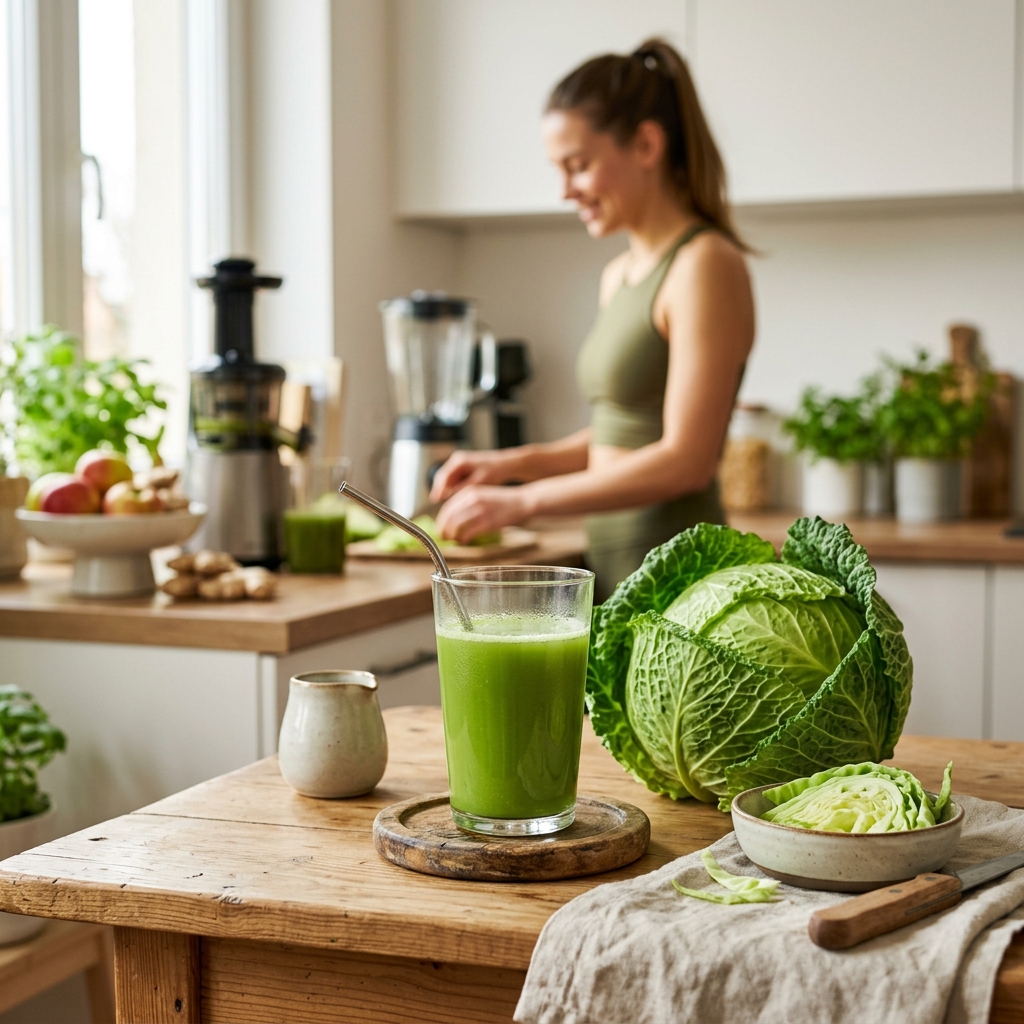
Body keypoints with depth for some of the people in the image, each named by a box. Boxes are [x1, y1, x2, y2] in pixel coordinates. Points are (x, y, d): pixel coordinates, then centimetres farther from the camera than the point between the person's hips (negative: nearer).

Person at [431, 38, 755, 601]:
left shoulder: (706, 266, -12)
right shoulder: (619, 275, 14)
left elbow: (684, 460, -19)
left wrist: (523, 501, -16)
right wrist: (508, 464, 9)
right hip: (612, 564, 8)